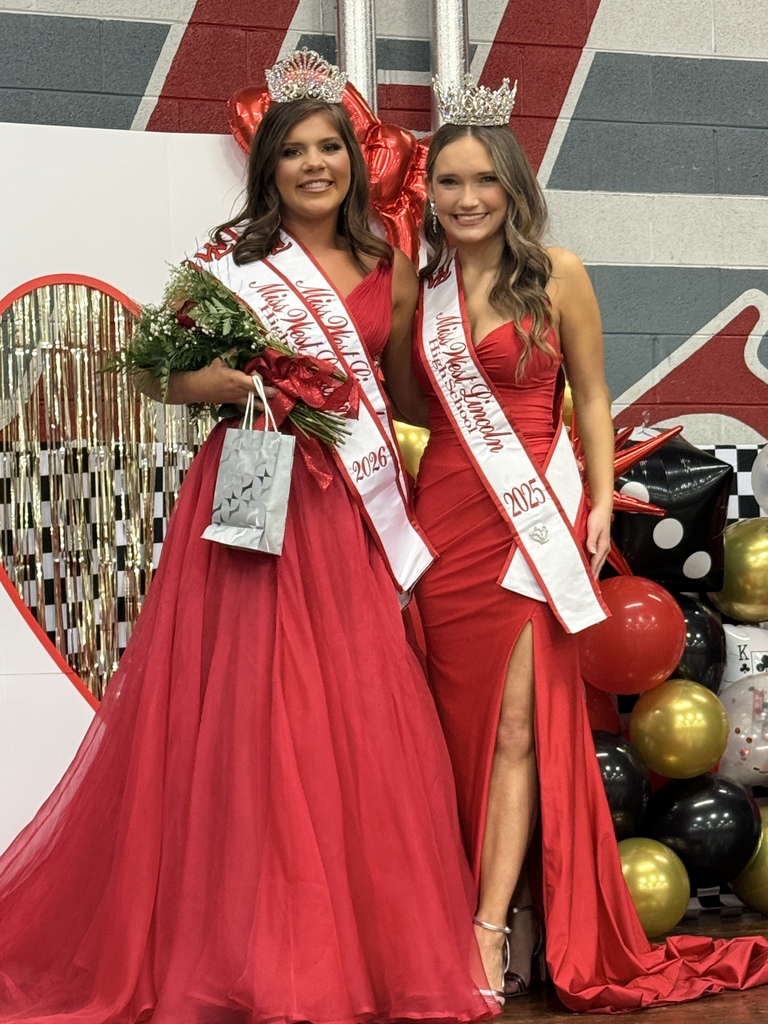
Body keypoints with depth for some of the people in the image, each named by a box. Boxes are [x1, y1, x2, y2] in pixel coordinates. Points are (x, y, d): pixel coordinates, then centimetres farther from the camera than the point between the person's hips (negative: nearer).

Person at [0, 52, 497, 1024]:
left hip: (347, 515, 3)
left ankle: (373, 942, 13)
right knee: (247, 713, -4)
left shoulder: (392, 272, 12)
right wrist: (251, 378, -14)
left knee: (357, 716, 1)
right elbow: (171, 375, 1)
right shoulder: (231, 254, 3)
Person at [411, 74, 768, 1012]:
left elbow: (590, 399, 2)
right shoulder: (424, 287, 10)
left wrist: (600, 503, -6)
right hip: (443, 515, 4)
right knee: (460, 721, 4)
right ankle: (505, 919, 12)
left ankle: (492, 931, -7)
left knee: (515, 726, -7)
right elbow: (415, 400, 14)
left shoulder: (556, 276, -1)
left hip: (532, 517, -4)